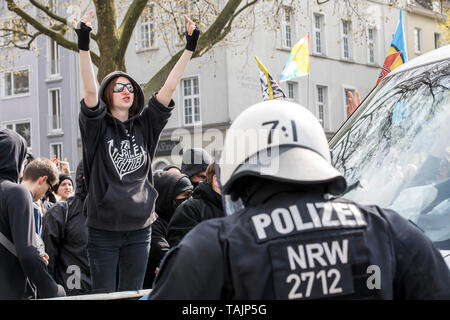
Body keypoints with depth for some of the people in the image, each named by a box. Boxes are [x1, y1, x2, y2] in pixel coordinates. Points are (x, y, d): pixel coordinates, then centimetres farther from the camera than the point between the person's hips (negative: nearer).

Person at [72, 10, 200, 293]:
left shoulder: (145, 126, 7)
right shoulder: (98, 128, -2)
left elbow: (169, 88, 2)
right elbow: (90, 90, -17)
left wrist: (190, 49, -3)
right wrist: (84, 46, -29)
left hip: (139, 228, 3)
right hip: (104, 229, -3)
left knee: (132, 294, 9)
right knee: (104, 294, 1)